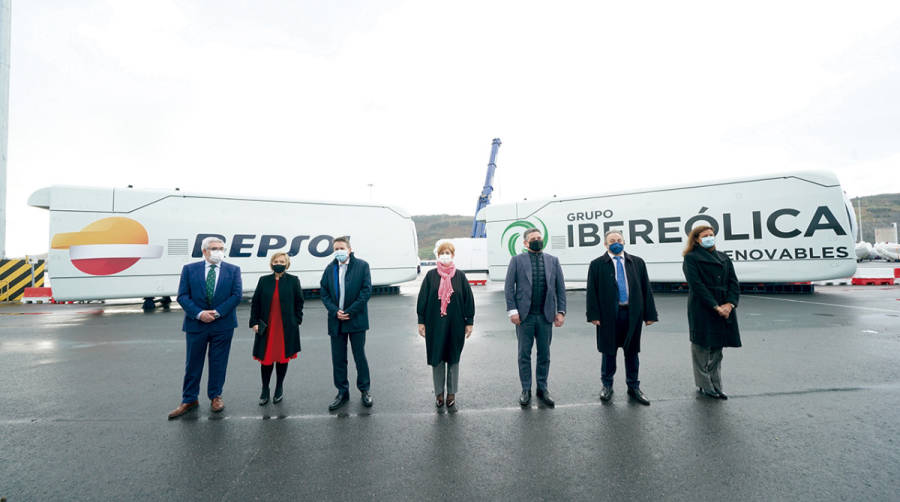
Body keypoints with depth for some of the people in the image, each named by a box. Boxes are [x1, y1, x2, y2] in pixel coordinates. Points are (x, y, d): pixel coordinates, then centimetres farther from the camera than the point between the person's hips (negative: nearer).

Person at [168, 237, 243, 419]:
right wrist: (199, 313, -15)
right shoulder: (189, 269, 3)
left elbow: (236, 295, -5)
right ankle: (189, 400, 25)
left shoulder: (233, 270, 1)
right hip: (196, 324, 1)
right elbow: (182, 296, -2)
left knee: (218, 363, 10)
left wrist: (217, 313, -14)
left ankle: (215, 396, 26)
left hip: (223, 324, 0)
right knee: (193, 363, 11)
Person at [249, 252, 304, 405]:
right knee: (266, 358, 4)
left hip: (286, 328, -1)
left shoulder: (293, 280, -1)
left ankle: (279, 389, 27)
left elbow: (299, 302, 3)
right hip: (266, 328, 1)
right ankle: (265, 390, 24)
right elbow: (255, 303, 5)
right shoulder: (264, 280, 3)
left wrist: (297, 321, -1)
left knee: (283, 357, 9)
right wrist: (254, 322, -1)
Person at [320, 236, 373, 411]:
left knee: (360, 356, 6)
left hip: (356, 320, -3)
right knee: (338, 358, 10)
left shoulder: (362, 266, -3)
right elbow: (324, 293, 6)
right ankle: (342, 392, 25)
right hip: (336, 321, 4)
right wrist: (335, 311, -10)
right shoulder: (330, 269, 7)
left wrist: (350, 312, -13)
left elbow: (367, 290, -9)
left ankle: (364, 390, 23)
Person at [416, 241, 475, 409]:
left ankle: (451, 393, 23)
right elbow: (422, 299, 3)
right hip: (435, 324, 0)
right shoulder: (431, 276, 1)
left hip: (455, 324, 0)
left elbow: (468, 299, 3)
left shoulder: (460, 276, 1)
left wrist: (469, 322, 1)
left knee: (453, 358, 9)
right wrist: (421, 321, 0)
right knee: (436, 359, 7)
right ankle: (439, 393, 22)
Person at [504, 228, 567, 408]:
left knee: (544, 354, 11)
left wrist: (561, 311, 0)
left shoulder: (553, 261, 9)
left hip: (546, 315, 2)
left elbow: (560, 288, 7)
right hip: (524, 315, -2)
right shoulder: (517, 260, 1)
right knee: (524, 354, 7)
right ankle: (526, 390, 20)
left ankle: (542, 389, 26)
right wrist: (512, 310, -10)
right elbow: (509, 287, -2)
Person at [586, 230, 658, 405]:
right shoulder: (597, 264, 0)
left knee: (632, 351, 12)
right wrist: (594, 315, -11)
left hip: (633, 314, 2)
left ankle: (633, 387, 27)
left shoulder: (637, 262, 8)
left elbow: (646, 289, 7)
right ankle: (607, 385, 25)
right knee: (609, 351, 8)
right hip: (609, 314, -2)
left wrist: (649, 314, 2)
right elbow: (592, 291, -3)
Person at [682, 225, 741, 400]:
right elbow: (697, 285, -10)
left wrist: (730, 303, -8)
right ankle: (704, 386, 10)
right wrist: (716, 307, -15)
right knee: (702, 349, -1)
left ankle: (716, 387, 21)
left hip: (724, 309, 6)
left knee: (717, 349, 12)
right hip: (702, 310, -6)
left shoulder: (724, 258, 16)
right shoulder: (691, 258, -2)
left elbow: (734, 282, 9)